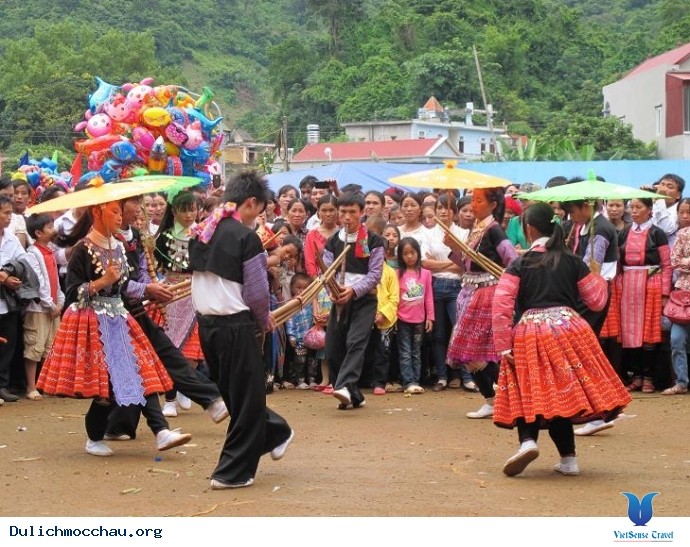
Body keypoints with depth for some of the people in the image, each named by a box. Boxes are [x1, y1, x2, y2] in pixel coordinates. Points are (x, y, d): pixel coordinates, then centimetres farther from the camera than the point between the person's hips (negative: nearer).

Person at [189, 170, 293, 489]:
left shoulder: (201, 231, 7)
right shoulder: (245, 236, -14)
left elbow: (201, 278, 12)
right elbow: (257, 292, -15)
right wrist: (265, 322, 5)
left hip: (206, 322, 7)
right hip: (236, 326, -7)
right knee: (246, 398, 5)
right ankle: (232, 472, 9)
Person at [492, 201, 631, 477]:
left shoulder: (519, 265, 1)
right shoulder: (573, 262, 7)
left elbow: (501, 306, -8)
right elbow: (597, 301, 13)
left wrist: (503, 346, -6)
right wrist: (598, 278, 33)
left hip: (529, 334, -2)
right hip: (568, 328, 2)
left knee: (529, 395, 7)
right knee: (562, 393, 11)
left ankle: (527, 440, -19)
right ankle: (568, 459, 12)